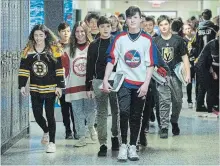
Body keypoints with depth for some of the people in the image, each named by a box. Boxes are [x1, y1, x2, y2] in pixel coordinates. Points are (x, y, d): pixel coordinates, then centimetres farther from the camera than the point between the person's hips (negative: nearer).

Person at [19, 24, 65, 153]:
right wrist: (22, 85, -3)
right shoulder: (28, 51, 3)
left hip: (50, 88, -3)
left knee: (50, 115, -1)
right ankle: (46, 131, 35)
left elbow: (59, 69, -4)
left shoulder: (54, 50, -4)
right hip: (35, 89, 3)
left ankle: (52, 142, 8)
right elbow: (24, 69, 4)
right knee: (37, 115, 6)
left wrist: (59, 86, -8)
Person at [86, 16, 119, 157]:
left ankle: (115, 137, 27)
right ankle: (103, 144, 1)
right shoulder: (94, 45, 6)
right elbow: (90, 66, 8)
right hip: (99, 82, 1)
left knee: (116, 111, 9)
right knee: (101, 113, 0)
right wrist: (88, 86, 4)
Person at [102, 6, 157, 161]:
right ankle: (123, 145, -6)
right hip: (124, 81, -1)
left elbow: (150, 64, -1)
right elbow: (111, 60, 2)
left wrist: (146, 84, -9)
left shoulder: (147, 40, -1)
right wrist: (106, 80, -5)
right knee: (124, 111, -16)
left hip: (140, 84, 1)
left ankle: (132, 147, 17)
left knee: (136, 116, 7)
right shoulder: (120, 38, 1)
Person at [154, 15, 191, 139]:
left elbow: (184, 57, 6)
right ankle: (164, 127, 0)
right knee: (164, 101, -5)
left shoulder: (178, 40, 3)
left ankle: (174, 121, 31)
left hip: (175, 75, 1)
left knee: (177, 101, 7)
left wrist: (188, 73, 0)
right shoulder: (155, 41, 2)